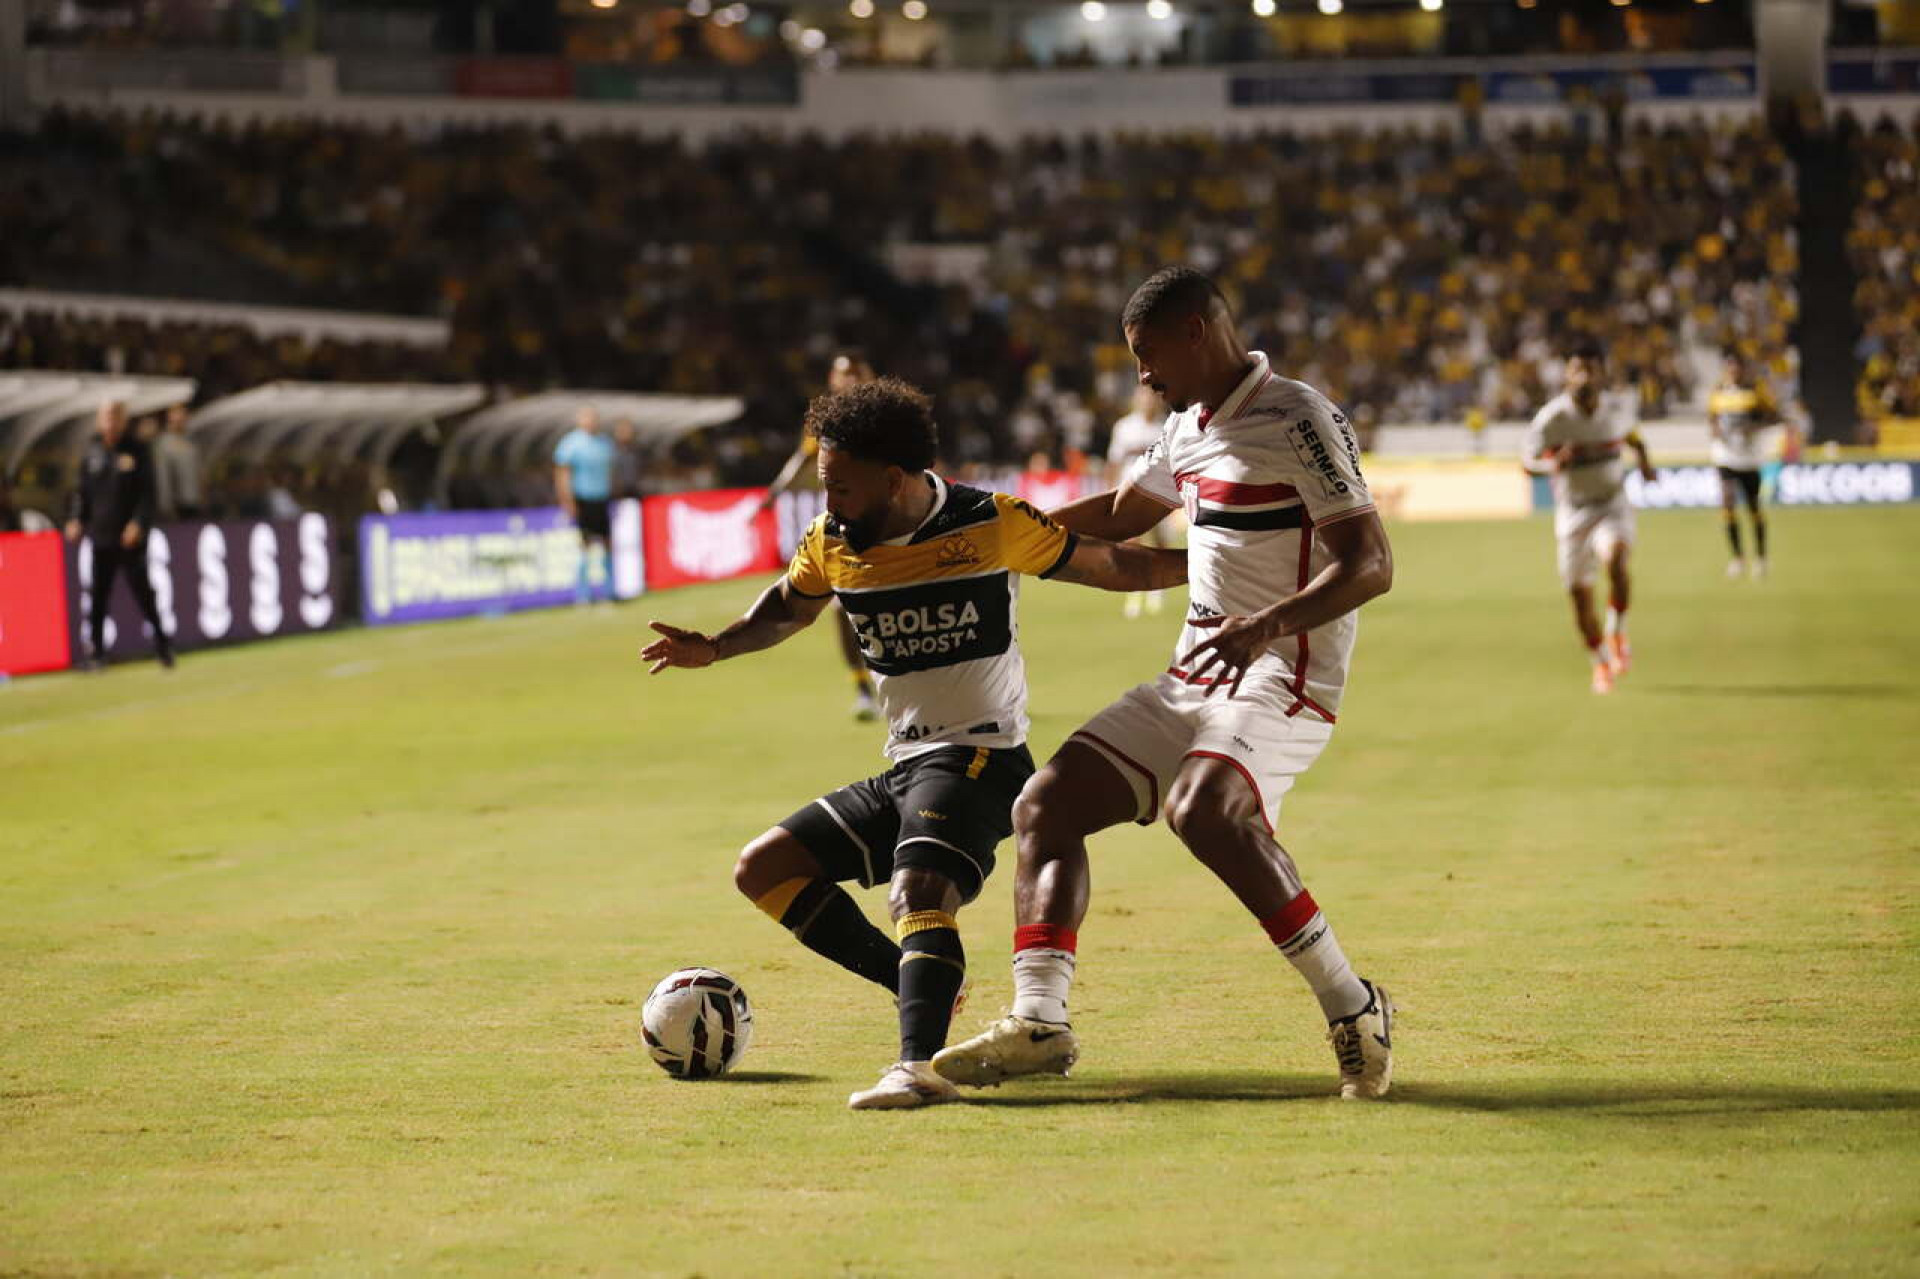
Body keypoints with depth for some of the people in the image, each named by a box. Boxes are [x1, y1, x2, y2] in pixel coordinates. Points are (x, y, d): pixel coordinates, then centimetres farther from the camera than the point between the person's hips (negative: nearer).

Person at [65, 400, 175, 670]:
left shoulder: (137, 450, -1)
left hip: (129, 536, -3)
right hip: (100, 535, 3)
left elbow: (147, 492, -4)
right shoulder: (93, 453, 7)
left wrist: (139, 523, -16)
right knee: (98, 594, 2)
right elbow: (83, 490, 14)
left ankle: (161, 642, 14)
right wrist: (77, 519, 1)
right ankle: (96, 650, 7)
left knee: (141, 590, -1)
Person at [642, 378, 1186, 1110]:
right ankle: (923, 985, 2)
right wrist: (714, 650, 7)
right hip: (904, 772, 8)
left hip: (979, 756, -8)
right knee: (763, 870, 5)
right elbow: (786, 609, 25)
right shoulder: (831, 543, 5)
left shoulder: (990, 526, -10)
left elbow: (1108, 566, 0)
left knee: (918, 891, -32)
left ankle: (920, 1066, -45)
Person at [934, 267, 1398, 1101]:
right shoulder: (1188, 427, 16)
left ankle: (1351, 1007, -25)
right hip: (1192, 681, 9)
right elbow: (1121, 514, 36)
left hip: (1280, 682, -9)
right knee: (1046, 803, 0)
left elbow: (1369, 564, -20)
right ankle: (1038, 1022, -7)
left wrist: (1268, 624, -33)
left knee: (1202, 808, -35)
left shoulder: (1297, 421, -11)